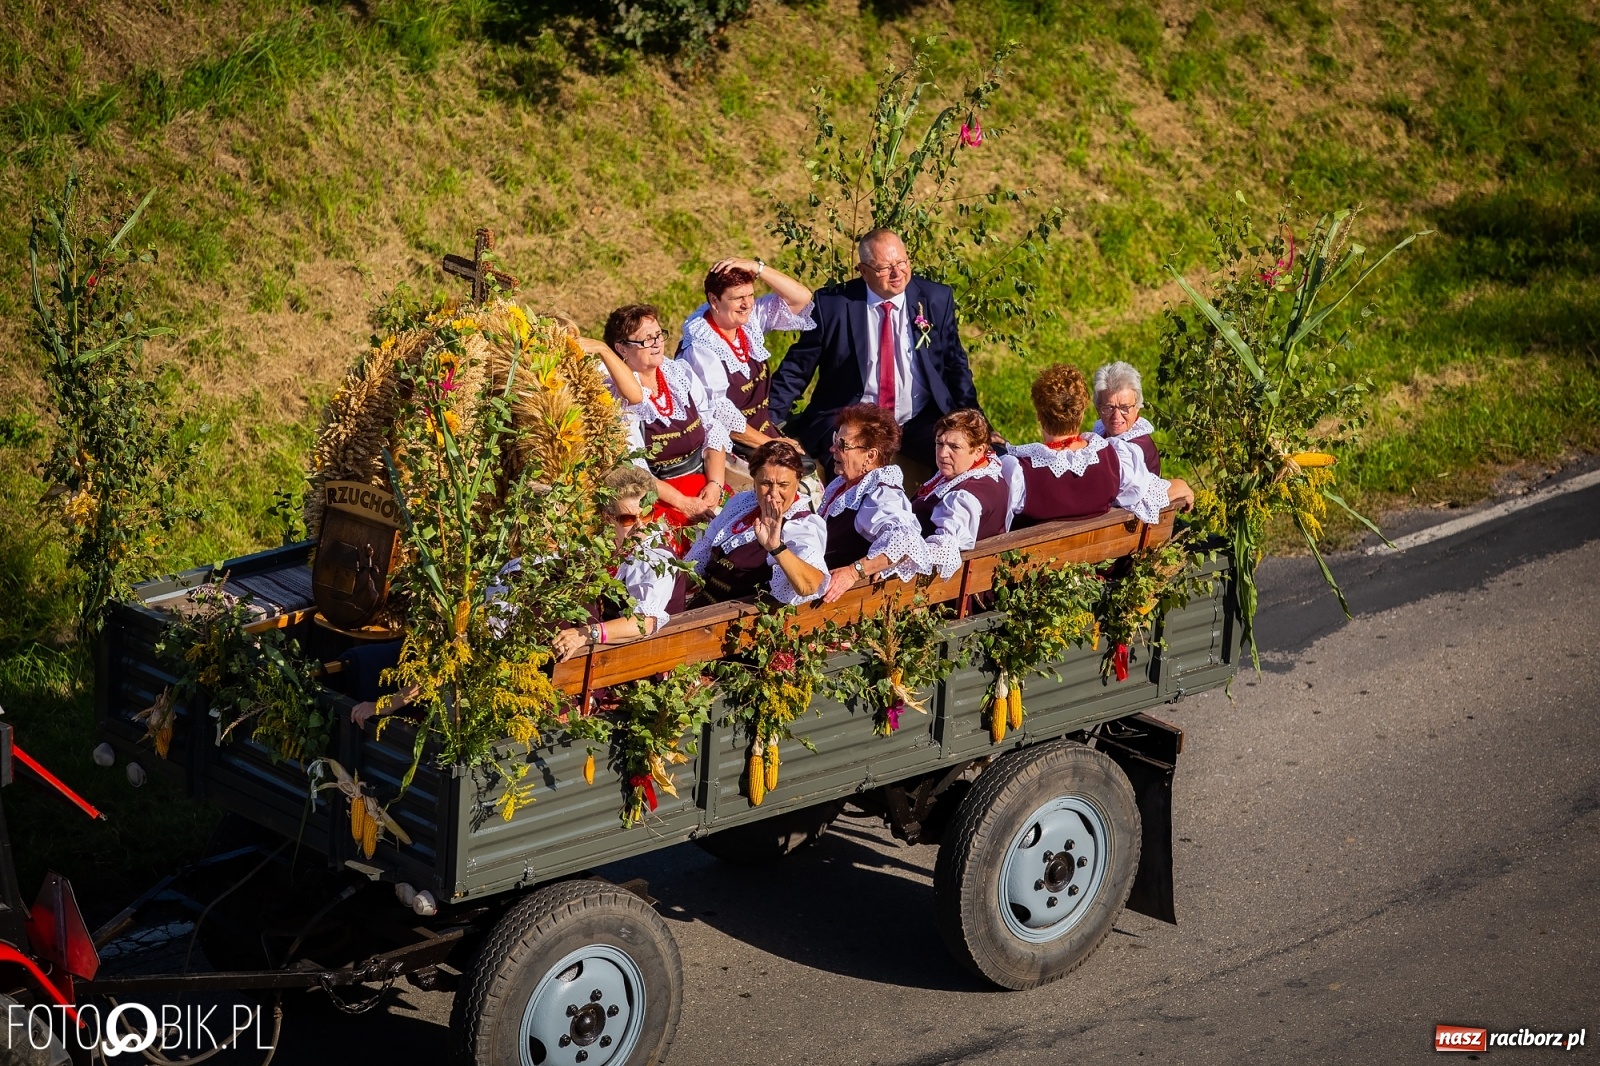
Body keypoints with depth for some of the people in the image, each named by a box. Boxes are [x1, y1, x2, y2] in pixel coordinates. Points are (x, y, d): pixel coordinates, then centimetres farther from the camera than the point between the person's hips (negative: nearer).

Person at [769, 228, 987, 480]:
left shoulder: (936, 299, 5)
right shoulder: (833, 305, -2)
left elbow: (955, 364, 12)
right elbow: (797, 367, 5)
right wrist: (771, 421, -4)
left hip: (921, 422, 3)